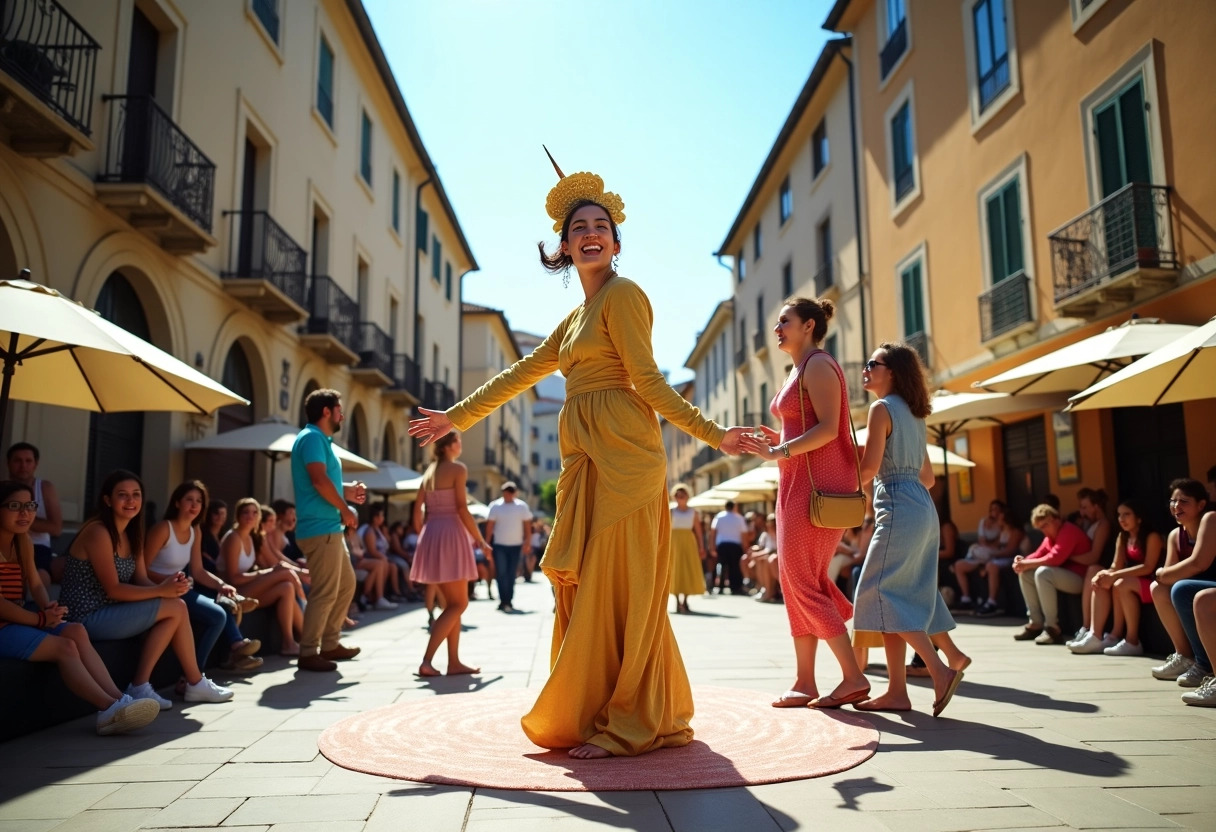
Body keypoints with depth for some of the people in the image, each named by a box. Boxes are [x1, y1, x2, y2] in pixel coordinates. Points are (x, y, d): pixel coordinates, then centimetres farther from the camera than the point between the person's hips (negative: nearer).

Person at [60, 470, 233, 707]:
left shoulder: (131, 535, 10)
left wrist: (168, 585, -17)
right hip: (88, 619, -8)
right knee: (176, 608, -14)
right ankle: (196, 684, -2)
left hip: (107, 613, 8)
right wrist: (162, 591, -24)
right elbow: (113, 590, -21)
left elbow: (142, 581, 4)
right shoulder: (98, 532, -17)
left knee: (175, 610, -9)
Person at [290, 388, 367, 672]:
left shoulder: (321, 439, 20)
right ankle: (308, 653, 3)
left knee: (346, 584, 17)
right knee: (325, 592, -6)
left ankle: (330, 644, 25)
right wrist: (345, 510, -14)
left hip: (329, 528, 11)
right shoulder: (312, 437, -12)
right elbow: (319, 480, -23)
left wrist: (347, 491, 13)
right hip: (320, 528, -11)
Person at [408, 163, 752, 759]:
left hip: (622, 452, -8)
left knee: (618, 585, -5)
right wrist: (457, 418, 29)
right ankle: (589, 712, 21)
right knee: (586, 584, 10)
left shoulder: (622, 293, -2)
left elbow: (648, 381, -8)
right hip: (586, 460, 9)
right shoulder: (576, 317, 23)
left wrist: (710, 433, -16)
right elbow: (519, 375, 26)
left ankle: (627, 725, 4)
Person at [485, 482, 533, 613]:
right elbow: (489, 526, -2)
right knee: (502, 573, -6)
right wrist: (487, 543, -5)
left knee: (512, 574, 6)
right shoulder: (495, 506, -2)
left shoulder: (522, 506, 2)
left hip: (516, 545, 2)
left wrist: (528, 543, -2)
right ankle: (503, 601, -5)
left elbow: (527, 525, 3)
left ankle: (508, 601, 14)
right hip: (499, 544, -2)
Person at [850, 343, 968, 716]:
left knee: (882, 592, -7)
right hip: (924, 508, 9)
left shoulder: (881, 408, -7)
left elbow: (869, 468, -15)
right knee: (913, 592, 14)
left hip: (899, 510, -9)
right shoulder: (914, 414, 19)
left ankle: (940, 670, -11)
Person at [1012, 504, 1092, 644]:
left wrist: (1027, 564, -22)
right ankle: (1036, 623, 0)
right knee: (1025, 574, 2)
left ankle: (1052, 628, -26)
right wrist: (1023, 561, -12)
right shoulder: (1050, 536, 14)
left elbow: (1055, 559, -27)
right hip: (1062, 575, 10)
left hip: (1079, 578, -10)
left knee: (1043, 573, -33)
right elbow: (1039, 555, 9)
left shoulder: (1069, 531, -16)